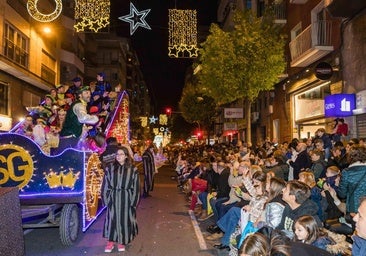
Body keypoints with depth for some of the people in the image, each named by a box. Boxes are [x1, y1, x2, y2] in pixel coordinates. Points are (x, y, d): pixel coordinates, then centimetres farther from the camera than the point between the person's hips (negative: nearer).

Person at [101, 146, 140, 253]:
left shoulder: (133, 170, -2)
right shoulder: (110, 168, 1)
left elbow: (136, 187, -1)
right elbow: (105, 185, 3)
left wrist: (133, 201, -7)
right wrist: (106, 199, -4)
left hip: (126, 199, -1)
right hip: (113, 199, 1)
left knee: (124, 220, 7)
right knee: (111, 219, 4)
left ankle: (121, 242, 24)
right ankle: (110, 242, 19)